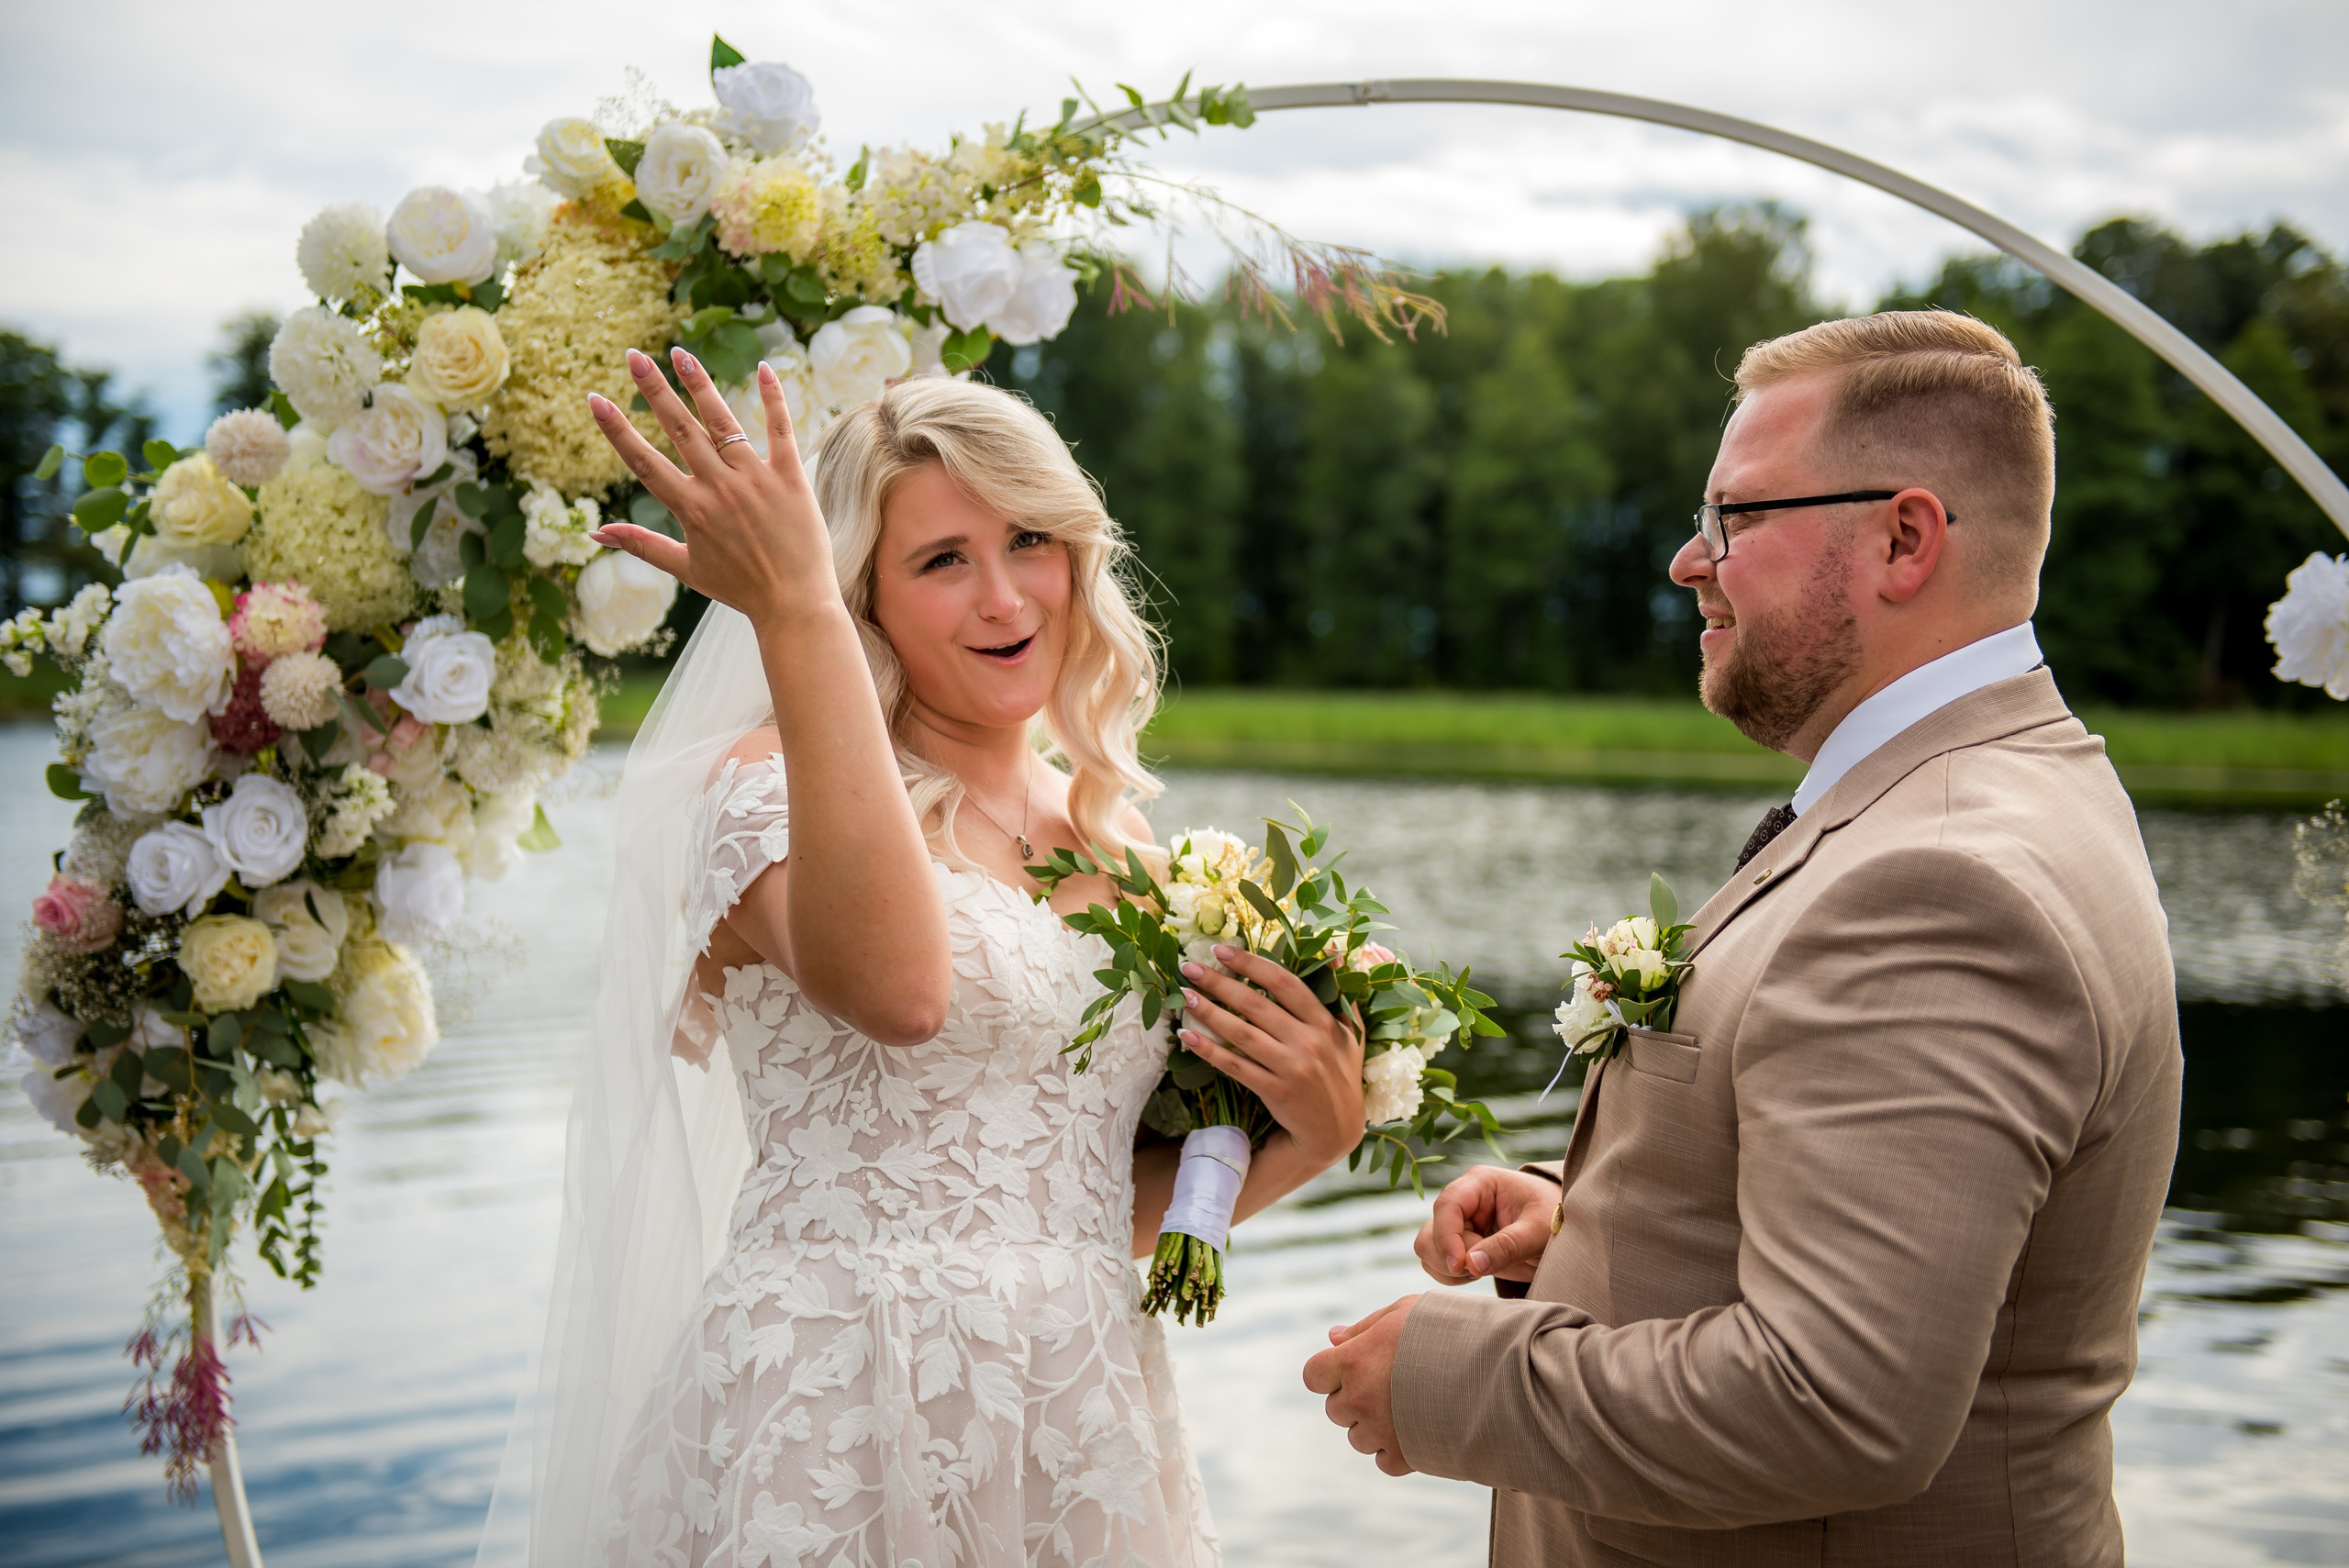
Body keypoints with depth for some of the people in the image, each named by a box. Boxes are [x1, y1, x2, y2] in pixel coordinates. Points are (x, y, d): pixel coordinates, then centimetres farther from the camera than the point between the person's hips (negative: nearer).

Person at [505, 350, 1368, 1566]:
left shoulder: (1118, 847, 11)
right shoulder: (773, 789, -8)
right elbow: (896, 990, -31)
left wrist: (1315, 1132, -1)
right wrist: (795, 612, -31)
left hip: (1081, 1441, 6)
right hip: (832, 1435, -6)